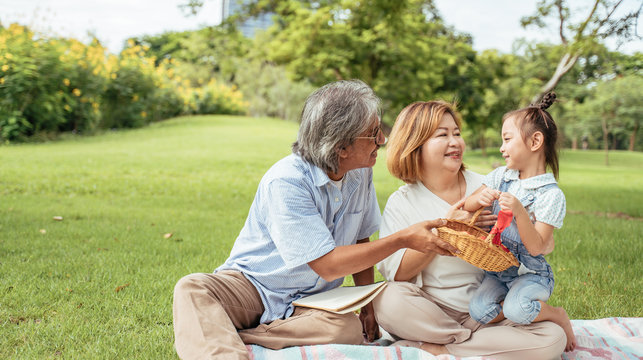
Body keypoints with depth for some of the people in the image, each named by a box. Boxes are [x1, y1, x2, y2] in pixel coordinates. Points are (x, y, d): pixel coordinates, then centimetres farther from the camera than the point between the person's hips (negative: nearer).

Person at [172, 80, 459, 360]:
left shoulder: (360, 173, 0)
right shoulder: (285, 182, -22)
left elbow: (359, 241, 13)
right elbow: (327, 265, -23)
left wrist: (368, 303, 0)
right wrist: (404, 239, -22)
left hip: (309, 299, 5)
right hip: (250, 284, -4)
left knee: (351, 329, -30)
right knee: (192, 288, -32)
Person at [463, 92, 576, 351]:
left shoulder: (551, 194, -14)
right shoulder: (500, 177, 3)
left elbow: (536, 247, -18)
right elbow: (465, 208, 1)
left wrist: (519, 211, -32)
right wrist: (478, 199, -22)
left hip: (531, 272, -4)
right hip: (497, 269, 5)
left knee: (516, 309, -31)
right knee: (478, 311, -20)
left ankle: (557, 315, 1)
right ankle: (528, 307, 6)